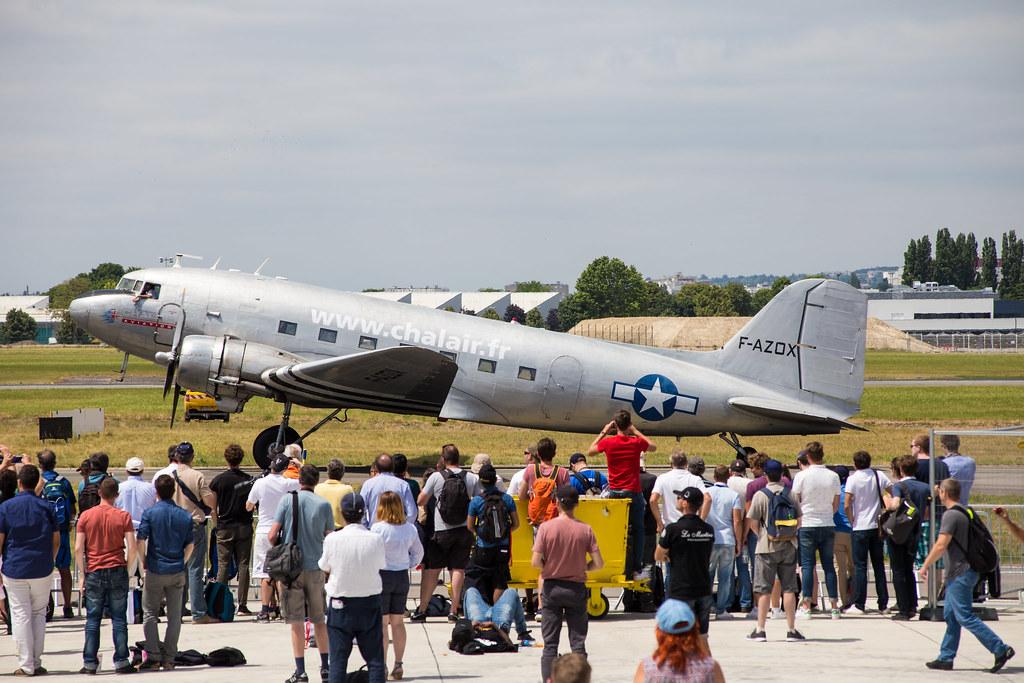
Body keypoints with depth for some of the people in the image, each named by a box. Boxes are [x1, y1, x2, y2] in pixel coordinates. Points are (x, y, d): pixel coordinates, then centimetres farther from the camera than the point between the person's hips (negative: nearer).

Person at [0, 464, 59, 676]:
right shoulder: (46, 507, -1)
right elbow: (56, 541, 5)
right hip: (42, 571, 2)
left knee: (20, 615, 2)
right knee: (39, 614, 11)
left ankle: (26, 664, 0)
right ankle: (36, 662, 10)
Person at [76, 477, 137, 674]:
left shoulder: (86, 516, -1)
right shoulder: (123, 517, -3)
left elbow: (78, 548, -3)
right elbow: (132, 547, -7)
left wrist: (83, 574, 3)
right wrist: (127, 569, 7)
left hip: (94, 573, 1)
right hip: (117, 571, -1)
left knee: (93, 620, 5)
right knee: (119, 619, 5)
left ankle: (90, 663, 4)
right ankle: (121, 661, 4)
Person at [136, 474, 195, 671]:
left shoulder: (150, 513, -7)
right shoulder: (185, 516, 2)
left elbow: (141, 541, -11)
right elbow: (189, 546, 6)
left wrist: (144, 563, 3)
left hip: (155, 571, -2)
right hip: (177, 572, 2)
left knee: (150, 614, 8)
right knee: (174, 616, 8)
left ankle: (153, 656, -1)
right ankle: (169, 658, 8)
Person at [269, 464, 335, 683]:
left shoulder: (287, 500, -6)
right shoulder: (324, 505, -2)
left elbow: (272, 536, -9)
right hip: (316, 567, 2)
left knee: (296, 622, 2)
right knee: (319, 620, 15)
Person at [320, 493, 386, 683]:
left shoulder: (332, 540, -15)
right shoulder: (376, 539, -13)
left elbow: (325, 567, 0)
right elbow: (382, 565, 2)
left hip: (340, 605, -1)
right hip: (370, 604, 1)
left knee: (338, 660, 5)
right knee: (374, 659, 7)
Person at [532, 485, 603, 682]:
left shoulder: (546, 527, -10)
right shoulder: (585, 530, -7)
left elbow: (535, 562, -14)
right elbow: (598, 563, -8)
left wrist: (548, 568, 7)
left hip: (552, 587, 0)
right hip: (576, 588, 0)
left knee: (550, 644, 5)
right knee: (578, 643, 6)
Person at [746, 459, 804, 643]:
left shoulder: (760, 495, -7)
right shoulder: (790, 494, 2)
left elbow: (752, 522, -9)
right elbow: (799, 520, 6)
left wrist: (761, 535, 8)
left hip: (767, 547, -2)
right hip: (788, 546, 2)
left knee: (764, 590, 2)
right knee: (789, 588, 5)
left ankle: (760, 629, 2)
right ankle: (791, 630, 6)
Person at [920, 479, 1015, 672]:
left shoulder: (951, 515, -17)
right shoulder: (965, 512, 13)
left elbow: (941, 546, -22)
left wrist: (925, 566, -12)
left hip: (960, 574, -10)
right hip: (965, 572, 10)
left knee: (965, 617, -9)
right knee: (951, 615, 13)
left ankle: (1001, 649, -12)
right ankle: (946, 658, 16)